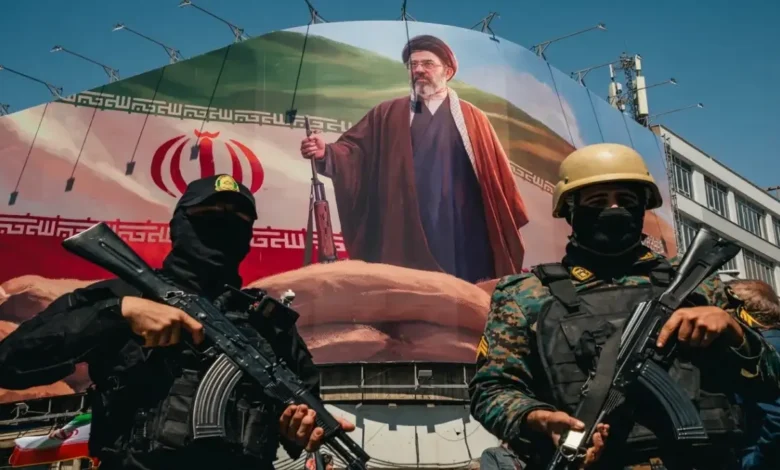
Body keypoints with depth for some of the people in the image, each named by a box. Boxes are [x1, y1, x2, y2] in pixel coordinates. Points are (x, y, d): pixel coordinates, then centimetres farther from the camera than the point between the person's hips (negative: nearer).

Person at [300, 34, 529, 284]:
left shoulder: (471, 118, 9)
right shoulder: (386, 114, 11)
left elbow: (496, 173, 9)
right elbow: (353, 150, 2)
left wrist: (509, 224, 9)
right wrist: (325, 153, -19)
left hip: (458, 236, 0)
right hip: (402, 234, 0)